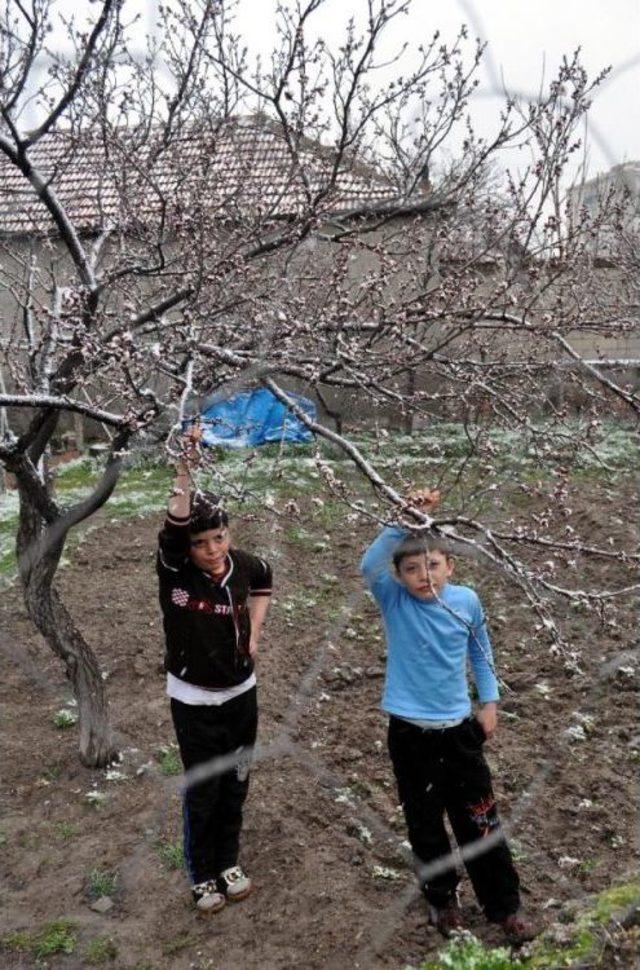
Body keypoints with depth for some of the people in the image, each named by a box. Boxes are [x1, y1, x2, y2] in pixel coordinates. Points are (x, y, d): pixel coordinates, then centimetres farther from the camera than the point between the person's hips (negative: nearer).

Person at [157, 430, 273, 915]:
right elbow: (174, 526, -42)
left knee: (235, 785, 17)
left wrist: (254, 630, 2)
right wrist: (185, 469, -55)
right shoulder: (175, 571, -21)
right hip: (193, 701, -3)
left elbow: (264, 581, 14)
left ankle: (229, 862, 39)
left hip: (241, 695, 3)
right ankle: (203, 875, 30)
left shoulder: (244, 566, -12)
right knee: (202, 792, 8)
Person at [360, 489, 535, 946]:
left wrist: (490, 701, 9)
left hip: (460, 728, 1)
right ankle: (442, 899, 36)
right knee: (425, 824, 15)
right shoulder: (394, 600, -13)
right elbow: (370, 565, -34)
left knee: (480, 822, 12)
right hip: (411, 733, -1)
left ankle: (505, 905, 29)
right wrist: (407, 520, -41)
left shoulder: (466, 600, -7)